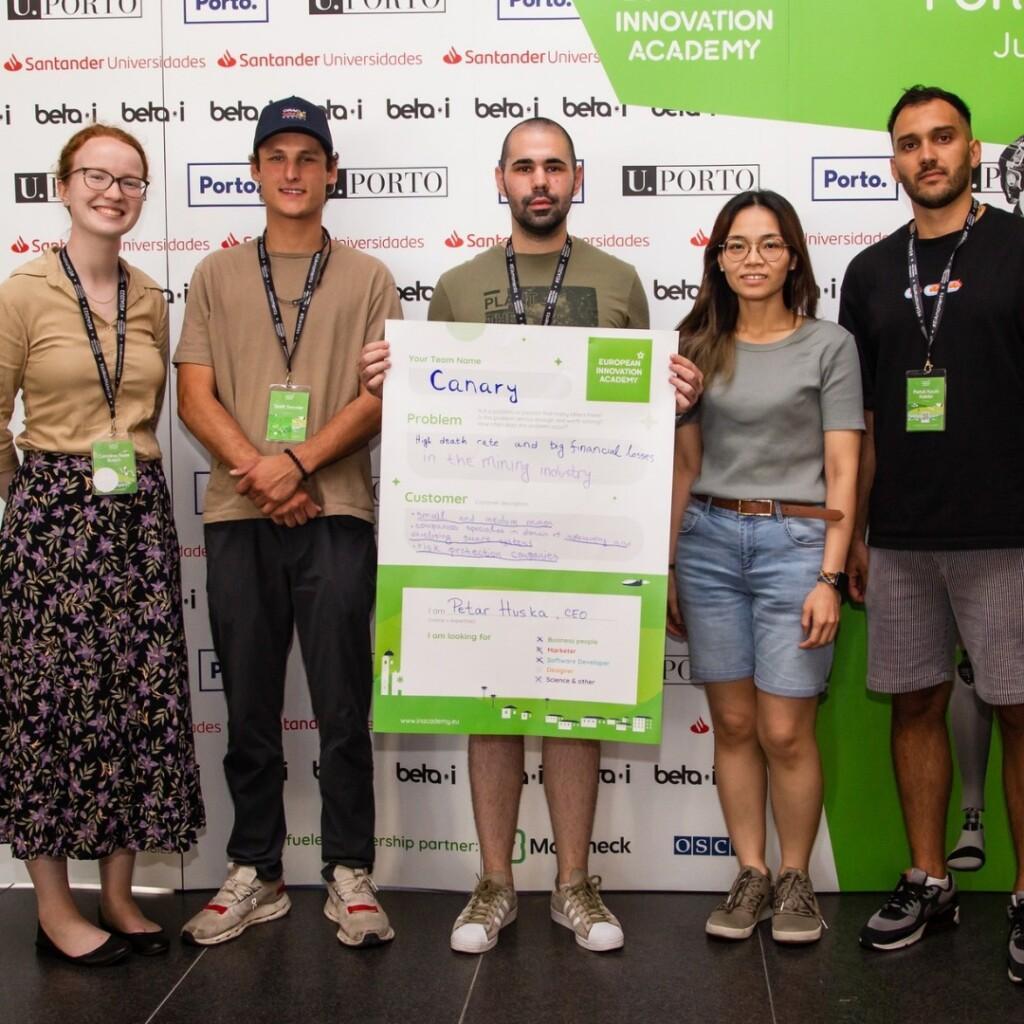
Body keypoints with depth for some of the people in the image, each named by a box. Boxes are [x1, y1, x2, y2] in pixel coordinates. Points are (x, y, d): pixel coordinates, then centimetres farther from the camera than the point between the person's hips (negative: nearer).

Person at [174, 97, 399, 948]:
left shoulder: (367, 279, 8)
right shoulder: (217, 277, 12)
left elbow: (380, 397, -1)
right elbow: (196, 398, 4)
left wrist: (298, 463, -14)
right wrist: (261, 474, -10)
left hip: (336, 512, -2)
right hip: (237, 516, 2)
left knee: (344, 708, 1)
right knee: (249, 708, 9)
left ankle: (350, 876, 12)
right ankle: (256, 874, 20)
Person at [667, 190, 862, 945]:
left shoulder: (829, 345, 2)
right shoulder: (699, 346, 10)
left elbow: (842, 471, -2)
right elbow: (686, 465, 13)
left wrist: (829, 578, -9)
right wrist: (666, 568, 11)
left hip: (796, 541, -3)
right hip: (709, 539, 3)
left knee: (784, 732, -2)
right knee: (733, 723, 6)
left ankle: (796, 880, 17)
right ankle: (751, 876, 19)